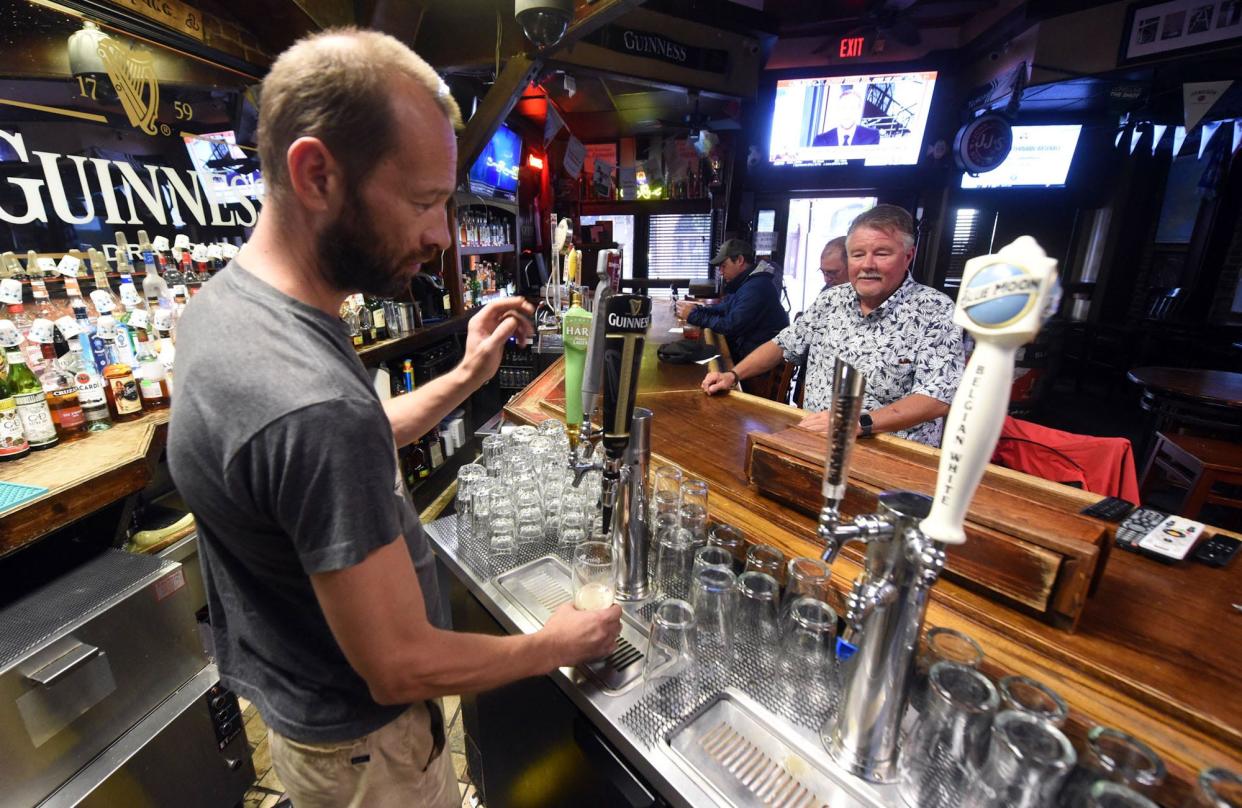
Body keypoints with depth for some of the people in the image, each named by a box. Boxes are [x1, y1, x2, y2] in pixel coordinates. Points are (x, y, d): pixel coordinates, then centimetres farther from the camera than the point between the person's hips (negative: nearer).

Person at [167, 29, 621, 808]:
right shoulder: (312, 407, -39)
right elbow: (399, 669, -29)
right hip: (360, 741, -7)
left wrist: (466, 376, -4)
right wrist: (559, 645, -14)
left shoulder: (225, 300, -7)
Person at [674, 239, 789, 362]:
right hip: (746, 346, 9)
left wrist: (694, 316, -15)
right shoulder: (745, 281, 11)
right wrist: (698, 309, -2)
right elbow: (726, 308, 15)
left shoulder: (756, 287, -24)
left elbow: (731, 326, -25)